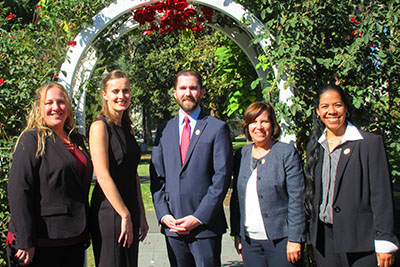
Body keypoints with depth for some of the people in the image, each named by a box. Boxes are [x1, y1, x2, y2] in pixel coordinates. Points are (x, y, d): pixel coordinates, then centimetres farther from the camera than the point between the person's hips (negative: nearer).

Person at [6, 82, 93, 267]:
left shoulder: (76, 140, 14)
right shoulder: (31, 139, -6)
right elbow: (18, 191, -14)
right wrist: (25, 242, -19)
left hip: (74, 240, 6)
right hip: (41, 243, -6)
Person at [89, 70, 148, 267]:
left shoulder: (127, 129, 14)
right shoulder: (100, 127, -10)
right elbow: (103, 177, -17)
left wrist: (140, 216, 13)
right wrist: (125, 215, -15)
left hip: (129, 212, 8)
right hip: (110, 212, -8)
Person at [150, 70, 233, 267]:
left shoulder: (217, 128, 0)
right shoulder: (164, 131, 12)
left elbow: (222, 177, -6)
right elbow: (157, 177, 10)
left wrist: (199, 217, -12)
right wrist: (163, 214, -3)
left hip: (205, 224, -3)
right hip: (172, 225, 4)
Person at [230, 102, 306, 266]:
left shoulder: (287, 153, -3)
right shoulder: (241, 155, 9)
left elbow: (296, 199, -7)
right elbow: (236, 198, 13)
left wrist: (295, 238, -11)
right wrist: (236, 233, 8)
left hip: (280, 239, -4)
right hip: (249, 240, 4)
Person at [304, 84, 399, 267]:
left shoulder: (370, 142, -5)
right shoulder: (314, 146, 11)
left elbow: (381, 195, -8)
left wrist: (384, 242, -12)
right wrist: (314, 234, 13)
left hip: (360, 240, -4)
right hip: (323, 237, 5)